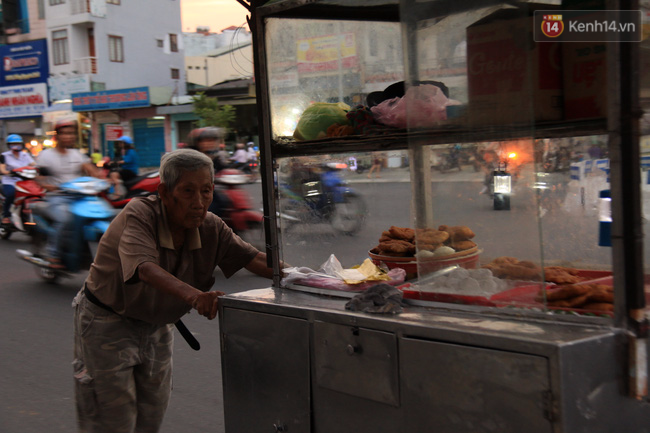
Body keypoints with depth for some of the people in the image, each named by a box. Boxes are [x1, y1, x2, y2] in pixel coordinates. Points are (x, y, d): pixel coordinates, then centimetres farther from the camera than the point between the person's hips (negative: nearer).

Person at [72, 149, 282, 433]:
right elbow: (145, 268, -44)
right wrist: (192, 294, -62)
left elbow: (254, 258, -15)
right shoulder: (139, 215, -28)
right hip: (108, 322, -6)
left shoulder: (211, 228, -10)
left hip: (156, 325, 6)